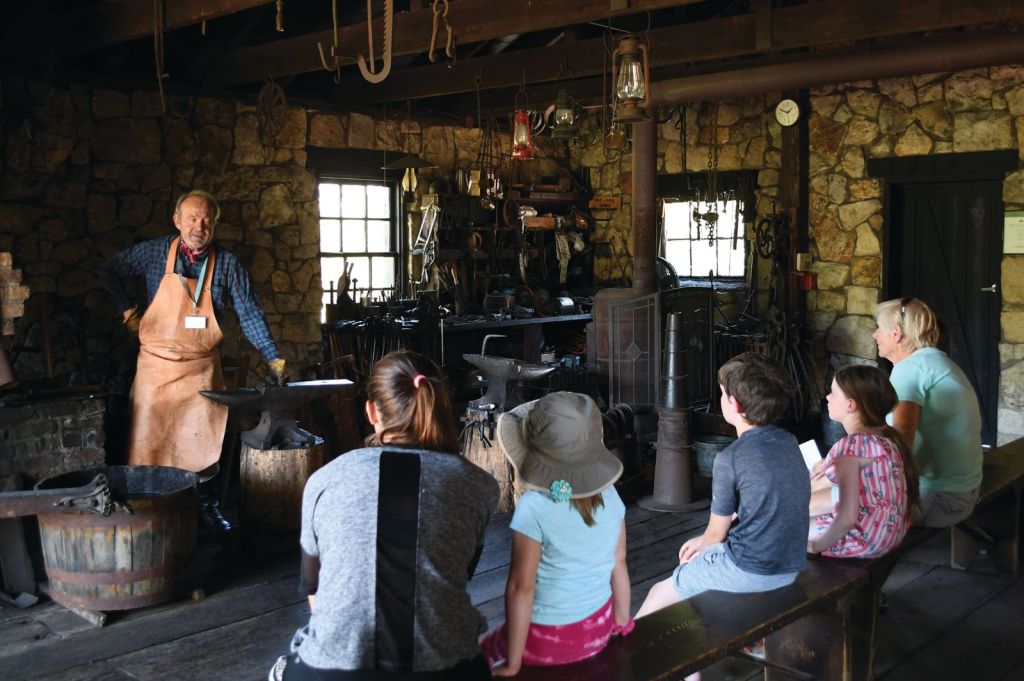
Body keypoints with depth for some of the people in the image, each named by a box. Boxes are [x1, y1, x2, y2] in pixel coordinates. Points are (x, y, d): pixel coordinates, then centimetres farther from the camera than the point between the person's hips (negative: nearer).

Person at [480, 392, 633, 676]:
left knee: (484, 650, 22)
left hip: (549, 640, -6)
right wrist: (623, 624, 16)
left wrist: (512, 664, -13)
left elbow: (521, 587, -20)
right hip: (599, 628, 6)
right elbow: (619, 565, 1)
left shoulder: (533, 507, -24)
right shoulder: (610, 496, -8)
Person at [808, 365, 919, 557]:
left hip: (866, 540, -9)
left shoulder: (849, 447, -27)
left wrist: (816, 545, -16)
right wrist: (829, 466, 8)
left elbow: (847, 519, -30)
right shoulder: (886, 433, -1)